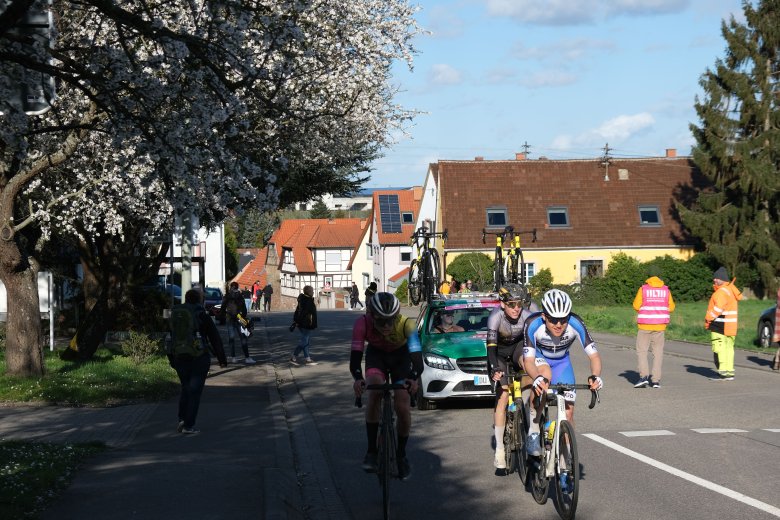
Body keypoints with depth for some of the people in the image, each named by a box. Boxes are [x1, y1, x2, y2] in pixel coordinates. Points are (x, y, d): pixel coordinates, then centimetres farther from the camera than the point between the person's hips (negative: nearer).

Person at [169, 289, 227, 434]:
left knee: (185, 388, 19)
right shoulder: (202, 315, -6)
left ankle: (182, 419, 6)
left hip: (180, 358, 4)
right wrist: (222, 359, 3)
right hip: (199, 358, -4)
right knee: (195, 391, 1)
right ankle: (188, 426, -2)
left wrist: (172, 361, 18)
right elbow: (215, 339, -4)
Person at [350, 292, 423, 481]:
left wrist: (413, 378, -61)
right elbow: (355, 356, -37)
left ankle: (402, 455, 12)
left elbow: (417, 357, -42)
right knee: (375, 390, -27)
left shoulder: (406, 324, -36)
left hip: (400, 356, 0)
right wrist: (357, 378, -56)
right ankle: (371, 450, -18)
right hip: (376, 354, 0)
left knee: (402, 406, -12)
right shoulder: (362, 324, -33)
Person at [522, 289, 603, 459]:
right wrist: (537, 378, -59)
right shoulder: (533, 324, -36)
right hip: (537, 357, -2)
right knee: (545, 374, -36)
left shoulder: (576, 324, -33)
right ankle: (533, 432, -23)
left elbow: (594, 355, -31)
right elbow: (528, 360, -38)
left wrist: (595, 376, -51)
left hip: (561, 361, 2)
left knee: (568, 412, -8)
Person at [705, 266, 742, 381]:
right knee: (728, 348, 12)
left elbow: (718, 308, -23)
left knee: (719, 348, -7)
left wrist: (708, 319, -13)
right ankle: (729, 372, 15)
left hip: (720, 326, -10)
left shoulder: (722, 291, -15)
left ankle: (724, 372, -9)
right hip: (729, 326, 10)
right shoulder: (730, 290, 18)